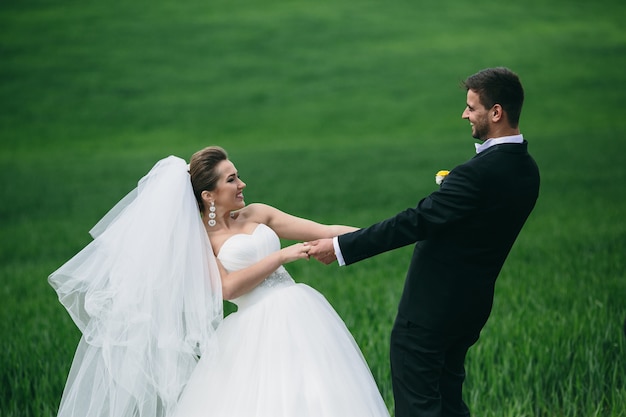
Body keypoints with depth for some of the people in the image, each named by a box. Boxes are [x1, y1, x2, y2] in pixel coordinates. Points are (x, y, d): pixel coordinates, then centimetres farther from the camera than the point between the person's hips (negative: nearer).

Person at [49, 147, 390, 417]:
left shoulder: (257, 215, 12)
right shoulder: (198, 241, 2)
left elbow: (325, 231, 11)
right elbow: (227, 288, -12)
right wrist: (283, 255, -13)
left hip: (298, 316, 4)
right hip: (255, 331, -4)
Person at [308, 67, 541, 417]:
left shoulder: (480, 172, -25)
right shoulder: (527, 170, 4)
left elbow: (415, 222, -24)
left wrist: (341, 247, -20)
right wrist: (452, 188, 7)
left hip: (430, 308, -9)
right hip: (471, 305, 9)